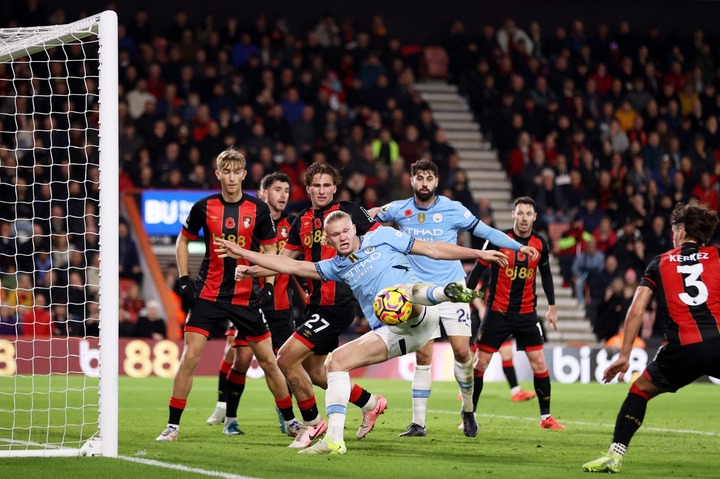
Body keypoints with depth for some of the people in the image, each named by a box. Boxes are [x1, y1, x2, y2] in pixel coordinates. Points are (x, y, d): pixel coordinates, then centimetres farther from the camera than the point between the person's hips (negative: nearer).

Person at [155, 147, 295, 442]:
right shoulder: (204, 207, -2)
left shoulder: (258, 210, -2)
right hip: (208, 294, 0)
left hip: (246, 297, 1)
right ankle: (172, 426, -3)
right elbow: (183, 241, 12)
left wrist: (268, 285, -3)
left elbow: (269, 249, 8)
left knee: (268, 360, 4)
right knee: (189, 357, -10)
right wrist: (184, 279, 3)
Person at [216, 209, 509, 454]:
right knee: (335, 361, -7)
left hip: (419, 317, -5)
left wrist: (478, 253, 8)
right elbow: (291, 266, 22)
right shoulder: (337, 267, 21)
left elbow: (432, 249, 12)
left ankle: (445, 293, -68)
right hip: (391, 335, 5)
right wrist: (242, 254, 19)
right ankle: (334, 439, -12)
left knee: (396, 291, -37)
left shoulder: (381, 237, 11)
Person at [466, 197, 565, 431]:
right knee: (480, 362, -2)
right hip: (497, 312, -3)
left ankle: (546, 417, 9)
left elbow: (546, 274, 16)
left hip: (526, 313, 3)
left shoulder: (540, 244, 1)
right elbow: (477, 270, -4)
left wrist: (552, 307, 16)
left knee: (539, 363, -1)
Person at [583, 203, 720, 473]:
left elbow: (636, 311, 8)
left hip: (683, 348, 0)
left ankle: (615, 455, 13)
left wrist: (624, 355, 10)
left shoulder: (660, 264, 14)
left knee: (640, 390, 20)